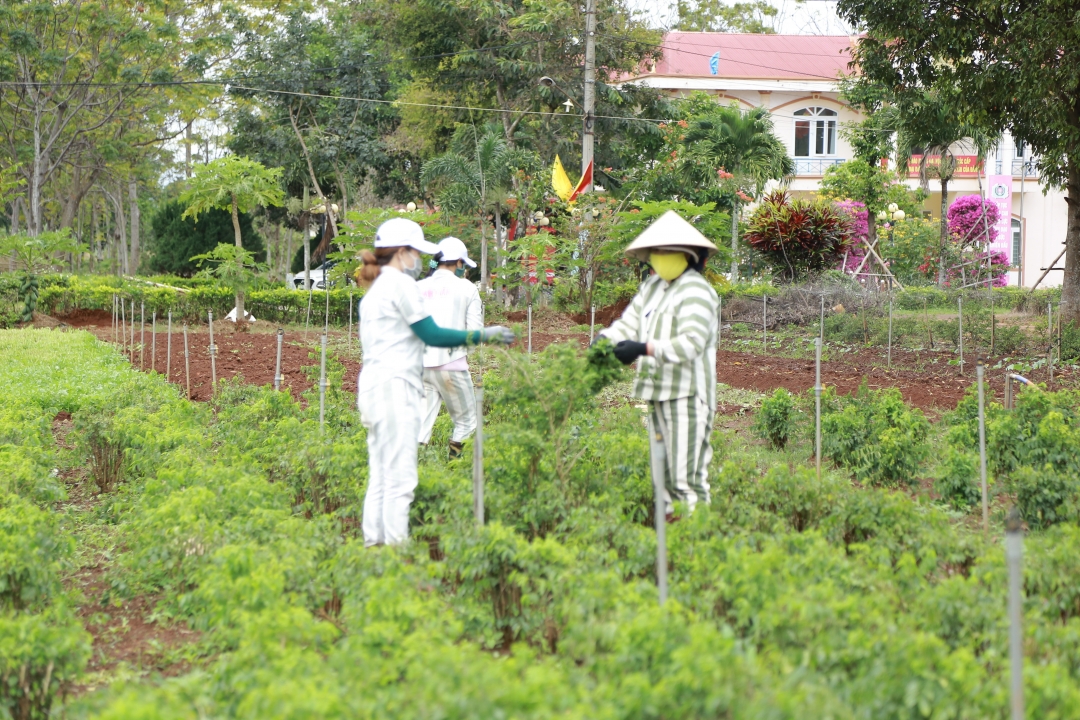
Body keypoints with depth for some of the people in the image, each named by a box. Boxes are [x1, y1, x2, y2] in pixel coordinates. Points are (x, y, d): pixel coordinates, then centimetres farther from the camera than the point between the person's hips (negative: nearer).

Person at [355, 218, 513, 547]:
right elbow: (432, 335, -9)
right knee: (399, 477, -10)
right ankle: (396, 544, -12)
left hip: (372, 385, 9)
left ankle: (374, 542, 8)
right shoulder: (399, 283, -7)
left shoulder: (375, 288, 21)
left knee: (380, 476, 8)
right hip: (394, 386, -9)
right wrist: (482, 336, -5)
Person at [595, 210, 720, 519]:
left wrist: (644, 349, -30)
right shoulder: (651, 286, 17)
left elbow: (691, 343, -22)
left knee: (686, 476, -10)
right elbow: (628, 323, 11)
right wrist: (604, 340, -10)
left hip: (686, 394, -9)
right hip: (658, 393, 9)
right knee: (661, 472, 15)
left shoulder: (695, 291, -10)